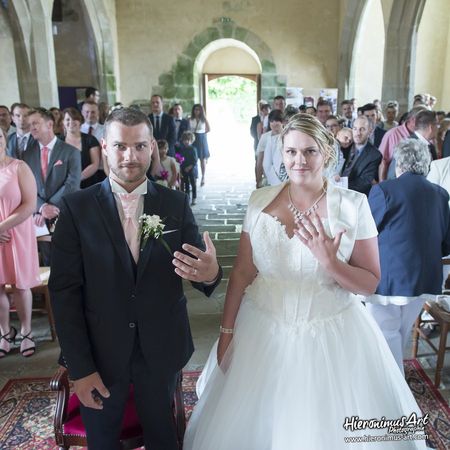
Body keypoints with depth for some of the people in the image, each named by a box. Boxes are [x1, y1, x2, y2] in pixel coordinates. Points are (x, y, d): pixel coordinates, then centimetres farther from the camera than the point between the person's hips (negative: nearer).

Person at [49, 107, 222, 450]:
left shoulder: (176, 204, -6)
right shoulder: (76, 207, -9)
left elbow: (199, 271, -6)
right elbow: (64, 291, -9)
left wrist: (210, 274, -30)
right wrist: (79, 367, -10)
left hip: (162, 351, 1)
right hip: (100, 352, 0)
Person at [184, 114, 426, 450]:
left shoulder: (354, 205, -10)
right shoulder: (260, 200, -4)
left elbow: (371, 283, -6)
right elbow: (242, 273, 2)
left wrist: (329, 261, -24)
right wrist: (227, 331, 5)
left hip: (331, 337, -2)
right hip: (262, 332, 2)